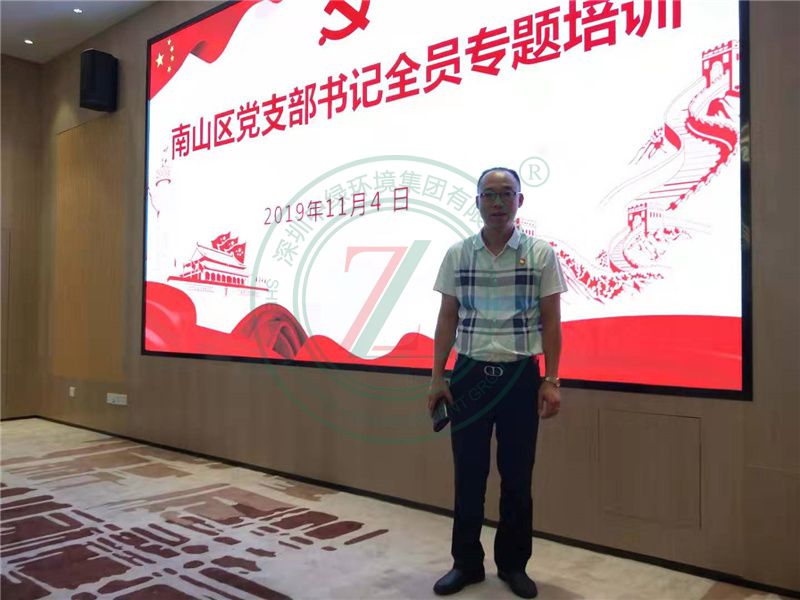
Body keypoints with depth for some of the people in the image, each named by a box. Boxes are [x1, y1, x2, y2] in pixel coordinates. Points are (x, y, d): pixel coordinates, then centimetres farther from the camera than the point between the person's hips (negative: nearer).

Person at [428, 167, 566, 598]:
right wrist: (437, 377, 2)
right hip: (469, 374, 1)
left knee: (517, 478, 9)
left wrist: (551, 381, -6)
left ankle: (513, 564, 27)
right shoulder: (457, 255, 3)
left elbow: (551, 321, 0)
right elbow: (447, 319, 6)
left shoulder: (541, 254, -1)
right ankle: (466, 562, 25)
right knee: (468, 475, 9)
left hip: (520, 376, -1)